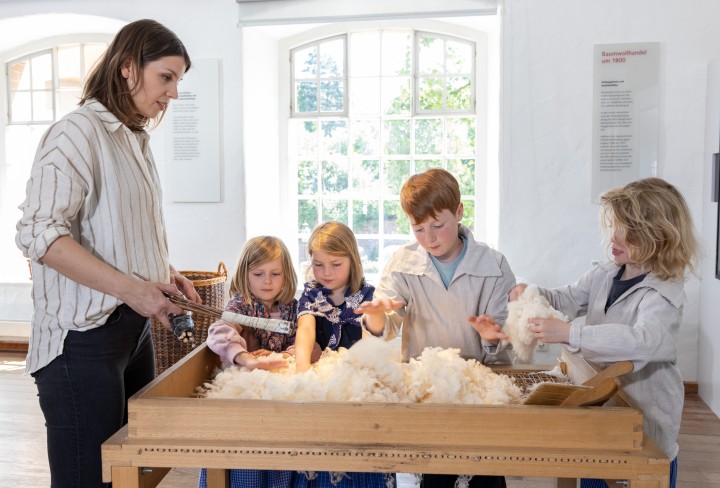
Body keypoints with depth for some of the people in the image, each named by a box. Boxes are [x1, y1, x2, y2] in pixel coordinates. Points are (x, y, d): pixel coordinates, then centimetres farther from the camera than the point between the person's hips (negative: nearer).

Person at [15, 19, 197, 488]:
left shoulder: (136, 139, 15)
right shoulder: (79, 132, -10)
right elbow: (38, 233, -19)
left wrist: (165, 273, 9)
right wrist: (130, 287, -23)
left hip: (134, 327, 8)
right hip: (84, 338, -8)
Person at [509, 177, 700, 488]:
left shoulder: (664, 294, -21)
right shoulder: (604, 275, 1)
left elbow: (642, 340, -37)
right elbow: (566, 300, 8)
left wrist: (568, 334, -44)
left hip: (646, 419, -6)